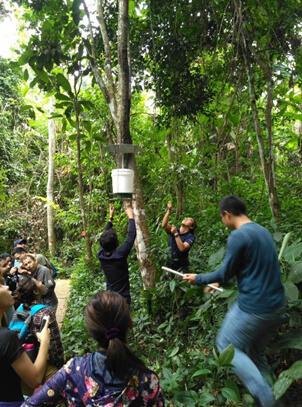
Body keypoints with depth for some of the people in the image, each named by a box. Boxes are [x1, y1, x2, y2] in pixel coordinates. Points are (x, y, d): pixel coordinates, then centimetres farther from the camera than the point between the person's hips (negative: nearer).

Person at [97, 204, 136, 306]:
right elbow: (132, 235, -16)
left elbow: (105, 235, 7)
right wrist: (130, 216, -4)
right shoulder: (119, 255, -24)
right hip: (122, 298, -6)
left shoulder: (101, 255, -8)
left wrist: (111, 217, 14)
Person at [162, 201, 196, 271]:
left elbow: (182, 248, -27)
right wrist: (169, 210, -22)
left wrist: (176, 234, -27)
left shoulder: (190, 237, -11)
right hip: (169, 263, 3)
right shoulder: (174, 229, 1)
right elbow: (164, 225, -18)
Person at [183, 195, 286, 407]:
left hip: (253, 308, -8)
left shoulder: (238, 236, -19)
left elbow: (226, 273, -12)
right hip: (277, 305, 8)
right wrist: (217, 283, 25)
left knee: (227, 346, 12)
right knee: (256, 351, 24)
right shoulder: (263, 231, 7)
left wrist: (198, 279, 5)